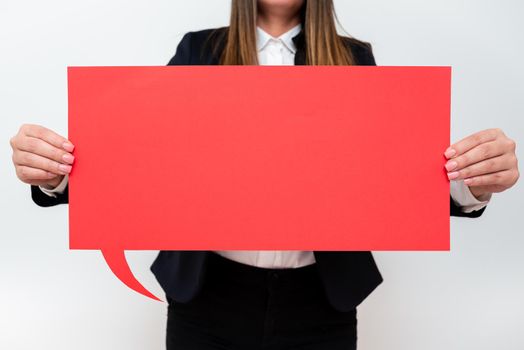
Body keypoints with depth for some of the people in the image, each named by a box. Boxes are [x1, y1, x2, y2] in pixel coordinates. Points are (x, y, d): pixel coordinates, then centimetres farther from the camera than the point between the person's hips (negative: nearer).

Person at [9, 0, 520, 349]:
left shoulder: (354, 61, 3)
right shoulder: (200, 51, 3)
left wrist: (468, 184, -27)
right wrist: (57, 173, -25)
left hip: (319, 301, 1)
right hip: (208, 295, 0)